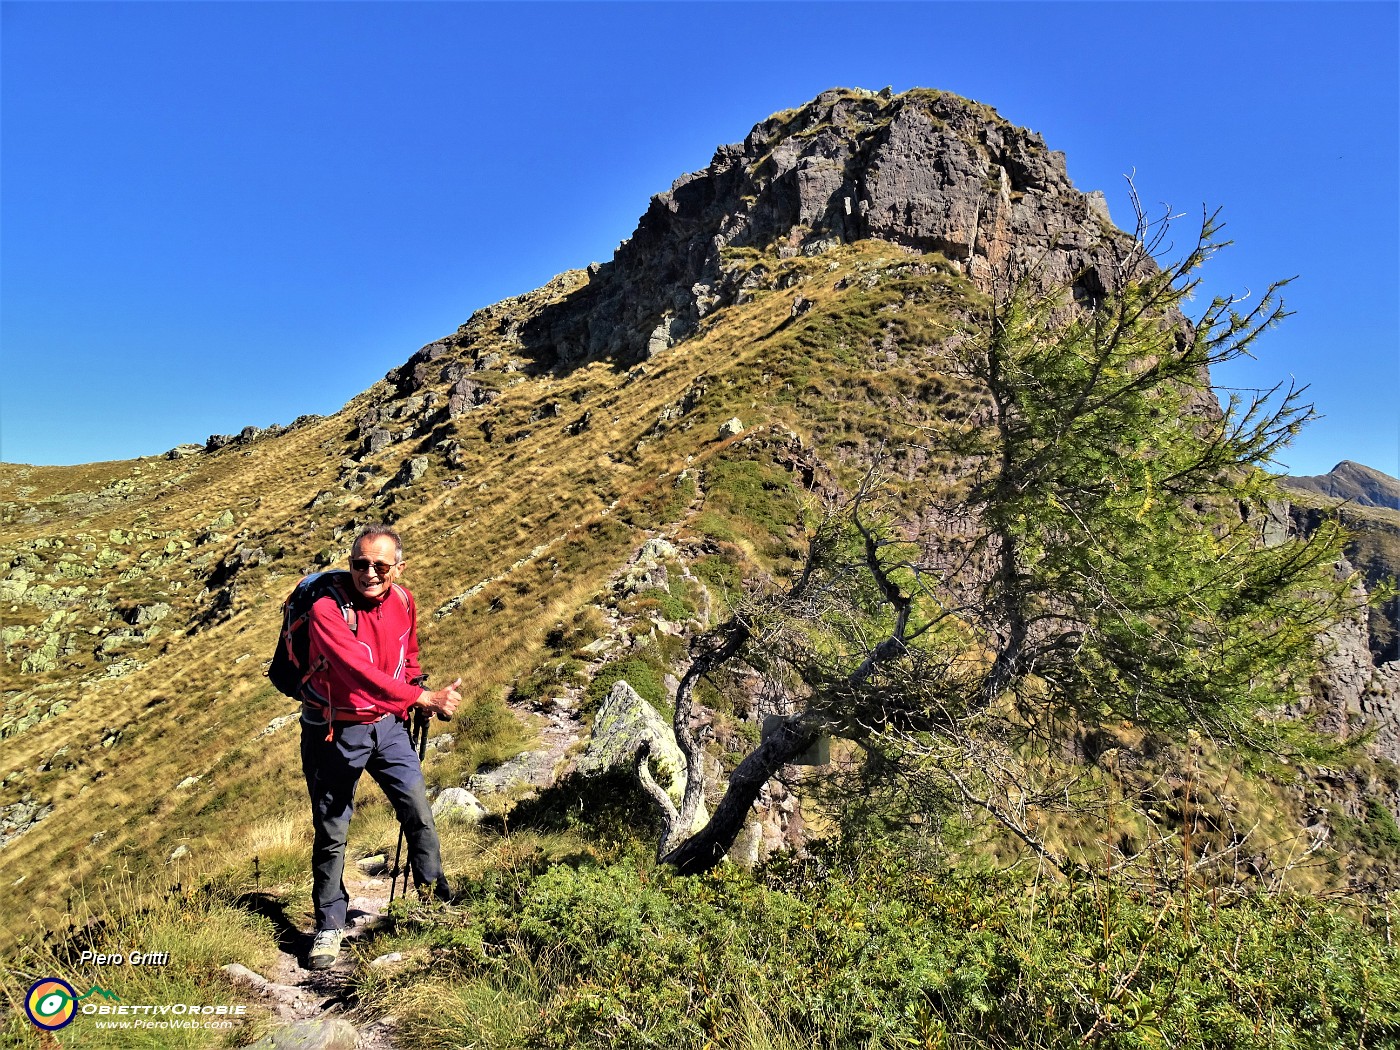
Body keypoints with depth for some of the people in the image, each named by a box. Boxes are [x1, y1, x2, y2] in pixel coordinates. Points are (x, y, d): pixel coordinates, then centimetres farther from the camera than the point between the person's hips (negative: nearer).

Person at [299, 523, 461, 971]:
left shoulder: (403, 601, -5)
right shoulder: (327, 609, -24)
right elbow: (360, 670, -36)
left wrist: (418, 701, 1)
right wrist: (422, 697, -39)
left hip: (388, 724, 4)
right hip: (334, 732, -4)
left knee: (420, 815, 6)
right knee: (331, 833, 7)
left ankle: (437, 902, 27)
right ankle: (329, 927, 27)